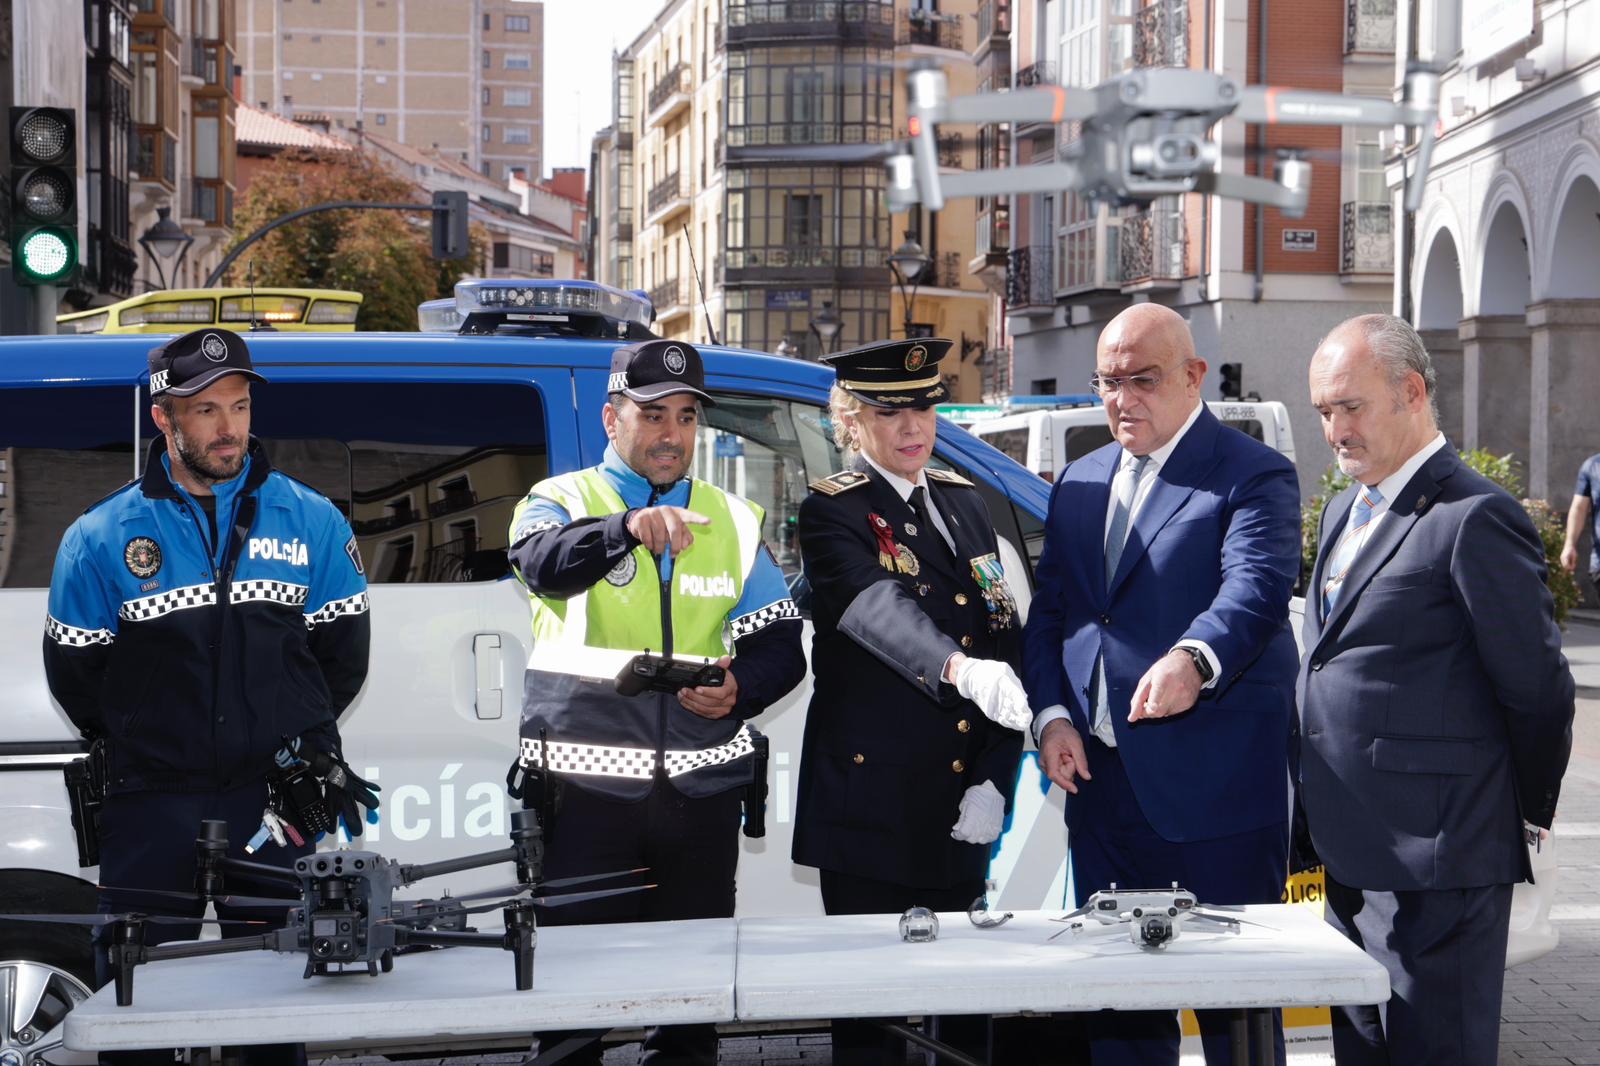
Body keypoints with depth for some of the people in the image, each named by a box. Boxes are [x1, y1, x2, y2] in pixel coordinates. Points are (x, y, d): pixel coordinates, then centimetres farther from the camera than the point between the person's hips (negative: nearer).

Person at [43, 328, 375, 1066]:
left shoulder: (311, 521, 3)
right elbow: (74, 677, 5)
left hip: (273, 807, 1)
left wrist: (301, 744, 10)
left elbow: (342, 653, 12)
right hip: (152, 804, -1)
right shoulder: (102, 539, -3)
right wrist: (136, 749, 11)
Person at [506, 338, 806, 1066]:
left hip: (700, 793, 3)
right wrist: (627, 527, -41)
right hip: (584, 788, -3)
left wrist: (740, 690, -9)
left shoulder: (734, 521, 14)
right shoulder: (562, 502, 2)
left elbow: (781, 648, 13)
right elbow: (544, 565, -22)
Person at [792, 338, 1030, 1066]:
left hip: (962, 810, 5)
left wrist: (996, 782, -2)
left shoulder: (963, 502, 14)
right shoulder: (832, 514, -4)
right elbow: (881, 611, -25)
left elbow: (1007, 640, 10)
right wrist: (961, 669, -45)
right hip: (871, 806, -5)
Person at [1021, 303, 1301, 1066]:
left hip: (1214, 790, -6)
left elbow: (1256, 591, -23)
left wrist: (1194, 659, -43)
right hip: (1102, 785, 6)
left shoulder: (1253, 476, -6)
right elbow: (1048, 609, 15)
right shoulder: (1079, 484, 16)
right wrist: (1051, 713, -2)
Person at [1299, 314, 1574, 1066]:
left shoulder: (1474, 518, -15)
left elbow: (1537, 690, -11)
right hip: (1354, 857, 9)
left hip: (1437, 865, -9)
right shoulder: (1345, 510, 15)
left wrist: (1526, 810, 1)